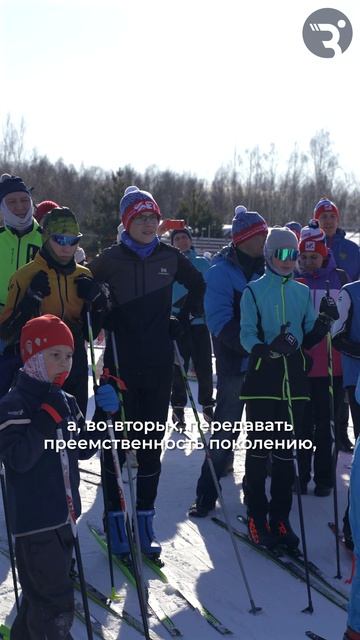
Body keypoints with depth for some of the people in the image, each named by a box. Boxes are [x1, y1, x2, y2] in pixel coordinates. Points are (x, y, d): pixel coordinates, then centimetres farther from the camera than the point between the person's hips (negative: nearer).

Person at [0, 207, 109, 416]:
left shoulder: (84, 277, 9)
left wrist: (97, 300, -3)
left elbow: (91, 331, 13)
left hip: (75, 370, 5)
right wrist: (32, 298, -20)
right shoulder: (26, 276, -6)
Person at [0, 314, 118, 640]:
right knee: (54, 602, -5)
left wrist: (105, 414, 2)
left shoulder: (66, 402, 11)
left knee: (43, 592, 21)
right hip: (34, 518, -8)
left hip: (63, 512, 8)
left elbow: (83, 449, 14)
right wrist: (47, 419, -28)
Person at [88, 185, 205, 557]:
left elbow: (197, 284, 21)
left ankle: (145, 517, 15)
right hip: (121, 361, -2)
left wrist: (191, 314, 11)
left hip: (159, 362, 3)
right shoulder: (110, 260, -4)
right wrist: (103, 321, -4)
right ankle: (114, 515, 10)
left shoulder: (170, 257, 4)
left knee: (152, 441, 6)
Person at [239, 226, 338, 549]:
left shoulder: (303, 292, 12)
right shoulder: (253, 291, 0)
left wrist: (325, 320, -5)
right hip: (262, 377, -4)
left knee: (285, 450, 7)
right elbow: (247, 334, -7)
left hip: (294, 379, 4)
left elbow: (308, 339, 13)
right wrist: (267, 349, -27)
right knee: (259, 449, 1)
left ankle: (280, 518, 14)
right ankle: (257, 518, 10)